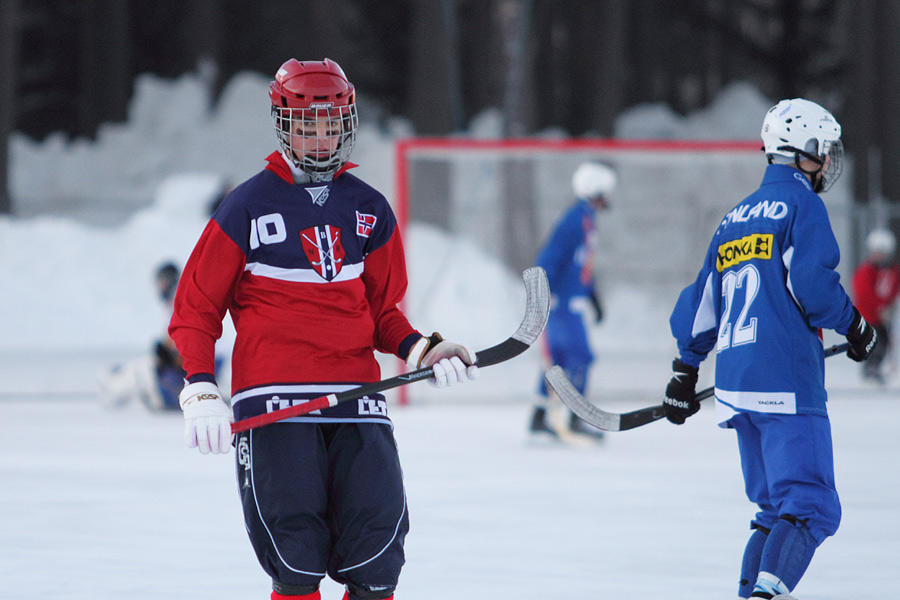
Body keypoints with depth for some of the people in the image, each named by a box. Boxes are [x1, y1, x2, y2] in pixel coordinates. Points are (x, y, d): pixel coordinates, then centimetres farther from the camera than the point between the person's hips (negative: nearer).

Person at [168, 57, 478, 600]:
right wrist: (201, 392, -8)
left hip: (356, 393, 4)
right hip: (274, 396, -3)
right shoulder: (248, 208, 1)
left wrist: (421, 351, 3)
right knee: (295, 554, -10)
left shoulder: (370, 211, 13)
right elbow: (196, 309, 4)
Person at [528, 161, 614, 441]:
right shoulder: (574, 221, -19)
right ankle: (576, 419, -5)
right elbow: (549, 258, -23)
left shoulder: (588, 221, 13)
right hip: (562, 301, -10)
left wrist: (594, 298, 27)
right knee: (580, 356, -9)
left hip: (570, 301, 10)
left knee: (559, 358, 12)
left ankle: (539, 417, 17)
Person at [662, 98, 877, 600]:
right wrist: (855, 327, 1)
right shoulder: (803, 204, -3)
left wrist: (686, 373, 30)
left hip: (735, 387, 8)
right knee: (810, 508, -12)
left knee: (776, 507, 16)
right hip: (787, 382, -8)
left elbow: (700, 305, 23)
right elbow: (813, 283, -16)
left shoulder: (735, 219, 21)